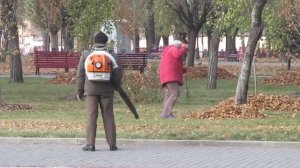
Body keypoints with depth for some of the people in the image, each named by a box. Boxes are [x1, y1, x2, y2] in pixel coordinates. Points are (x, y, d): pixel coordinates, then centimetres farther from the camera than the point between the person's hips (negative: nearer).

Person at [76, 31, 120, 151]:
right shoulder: (112, 55, 1)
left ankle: (90, 144, -5)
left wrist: (79, 91, 8)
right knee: (108, 116, 5)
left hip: (90, 90, -1)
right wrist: (115, 86, 22)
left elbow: (80, 74, 1)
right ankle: (112, 144, 5)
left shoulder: (86, 54, 0)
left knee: (91, 116, -1)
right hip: (107, 90, 1)